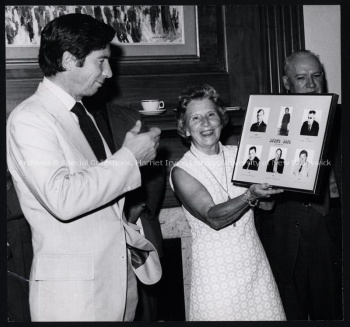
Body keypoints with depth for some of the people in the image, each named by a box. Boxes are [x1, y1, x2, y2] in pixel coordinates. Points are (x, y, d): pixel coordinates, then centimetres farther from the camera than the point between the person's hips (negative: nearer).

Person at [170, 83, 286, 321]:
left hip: (255, 264, 4)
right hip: (215, 273, -3)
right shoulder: (182, 172, -7)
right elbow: (213, 218, -18)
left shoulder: (238, 155, 3)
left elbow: (268, 204, -1)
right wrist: (250, 196, -32)